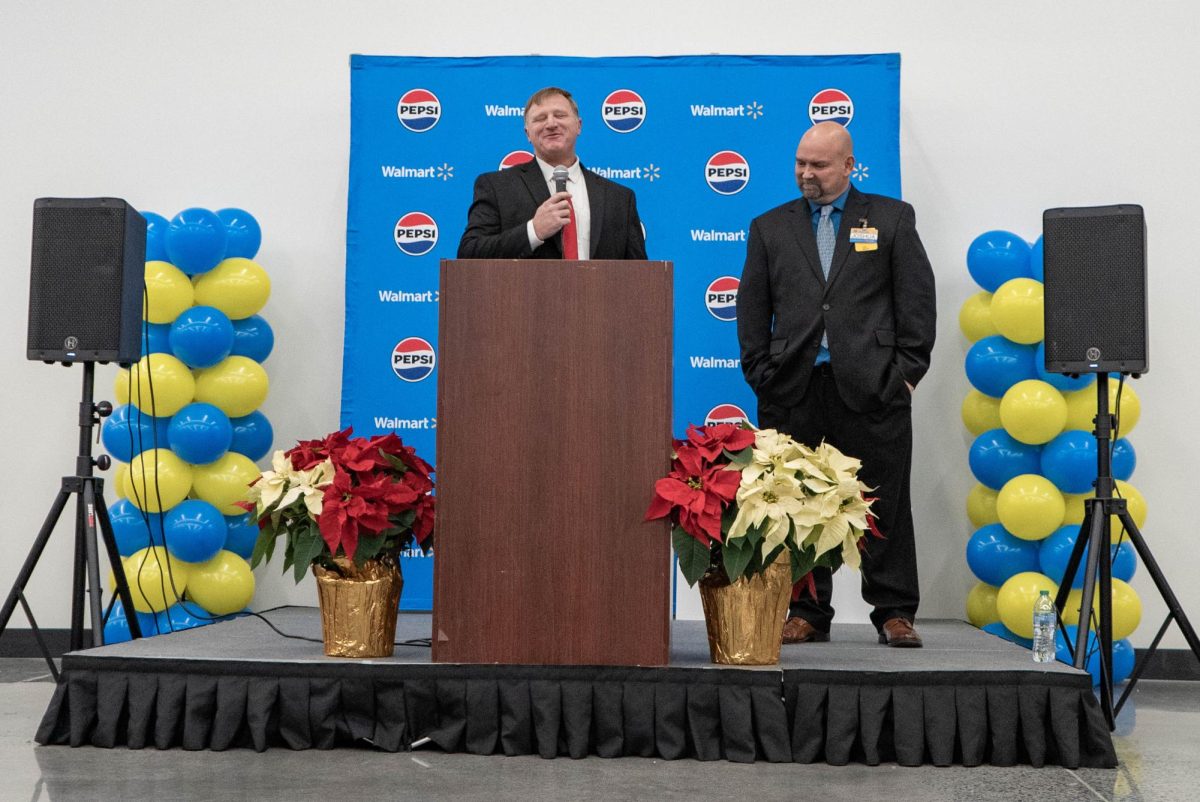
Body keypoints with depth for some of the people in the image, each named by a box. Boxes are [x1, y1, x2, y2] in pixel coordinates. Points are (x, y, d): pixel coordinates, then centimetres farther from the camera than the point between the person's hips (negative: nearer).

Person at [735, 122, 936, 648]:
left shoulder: (891, 218, 10)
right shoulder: (770, 227, 15)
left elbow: (917, 298, 5)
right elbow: (752, 308, 11)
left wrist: (908, 370, -2)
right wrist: (762, 375, 2)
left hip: (872, 387, -2)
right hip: (795, 390, 2)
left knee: (886, 506, 1)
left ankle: (894, 613, 10)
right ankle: (808, 612, 14)